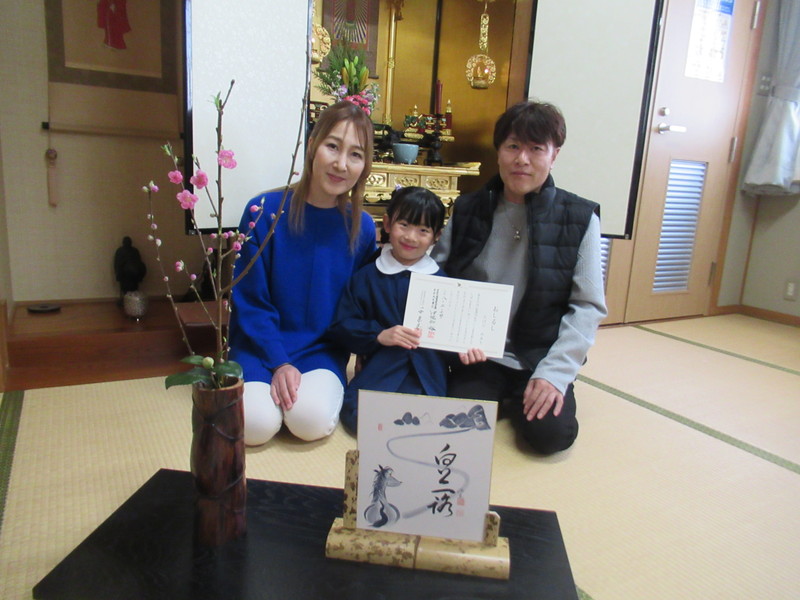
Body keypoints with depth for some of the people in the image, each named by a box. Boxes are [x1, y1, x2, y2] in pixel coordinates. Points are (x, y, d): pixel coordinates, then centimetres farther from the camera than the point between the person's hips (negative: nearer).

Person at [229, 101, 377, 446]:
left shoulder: (362, 228, -4)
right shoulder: (264, 211, -11)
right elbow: (250, 302, -8)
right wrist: (279, 363, -15)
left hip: (322, 352, 1)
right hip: (261, 347, 0)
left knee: (312, 420, -27)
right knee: (257, 424, -25)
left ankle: (319, 389, 6)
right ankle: (255, 389, 8)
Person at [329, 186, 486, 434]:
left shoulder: (442, 281, 9)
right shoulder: (366, 277, 7)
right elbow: (341, 326, 3)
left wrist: (463, 348, -10)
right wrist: (380, 335, -12)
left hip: (427, 374, 0)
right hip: (379, 368, 0)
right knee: (357, 414, -24)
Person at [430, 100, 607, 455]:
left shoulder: (580, 219, -3)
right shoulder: (467, 210, 3)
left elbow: (589, 306, -4)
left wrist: (555, 372, -14)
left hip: (541, 357, 0)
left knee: (551, 432, -22)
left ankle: (519, 399, 12)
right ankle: (499, 398, 12)